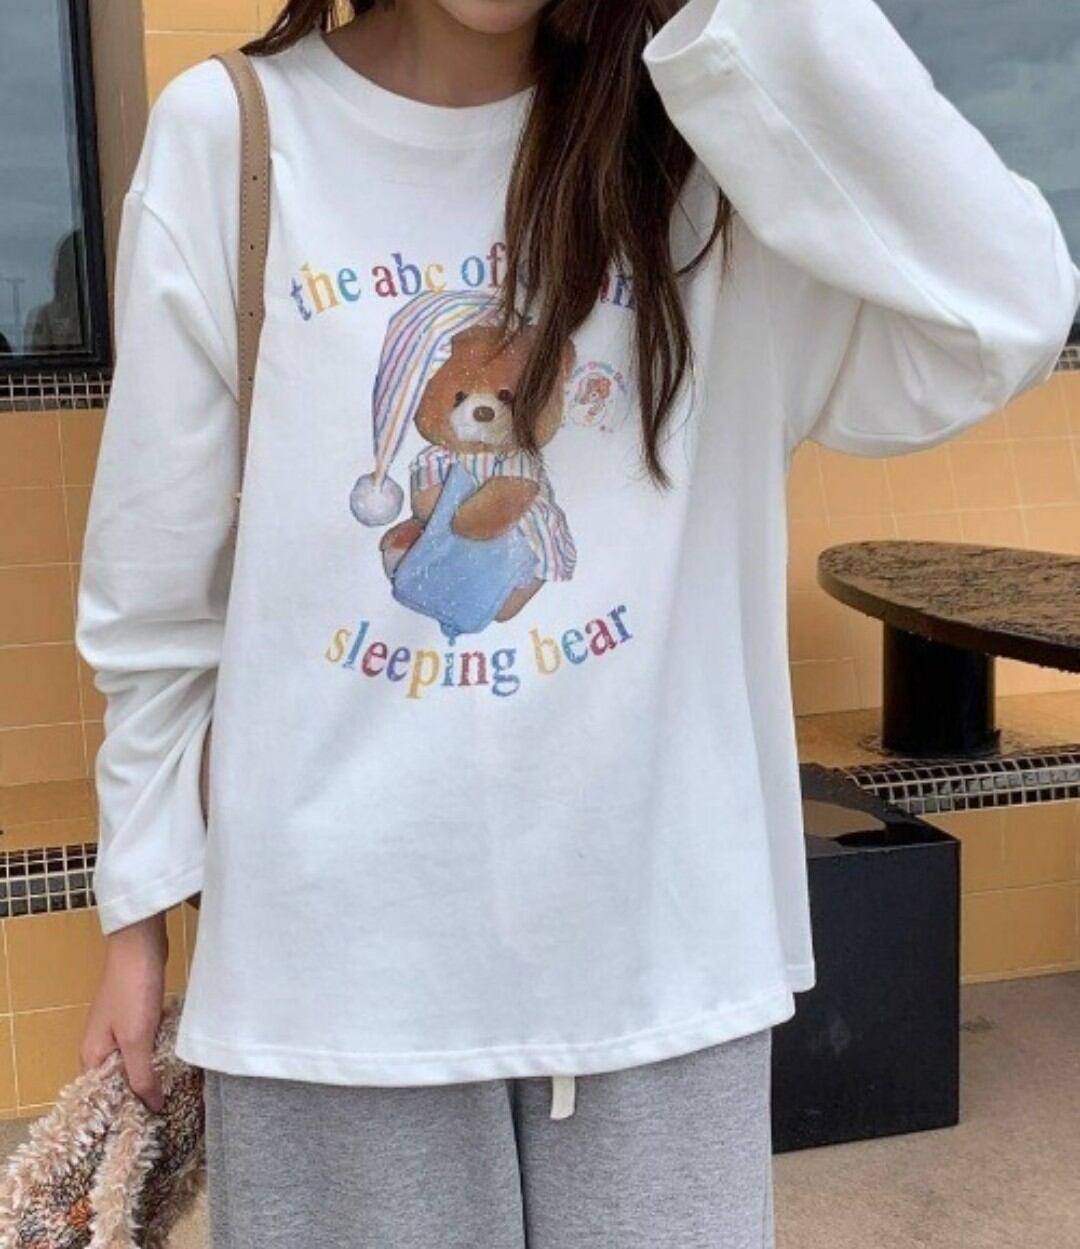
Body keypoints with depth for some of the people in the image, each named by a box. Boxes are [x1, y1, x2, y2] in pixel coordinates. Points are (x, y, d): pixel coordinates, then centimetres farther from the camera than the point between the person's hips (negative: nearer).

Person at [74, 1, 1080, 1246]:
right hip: (333, 939, 0)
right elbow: (158, 586, 1)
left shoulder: (701, 139, -2)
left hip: (654, 933, 1)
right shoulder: (225, 135, -4)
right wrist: (140, 903, 5)